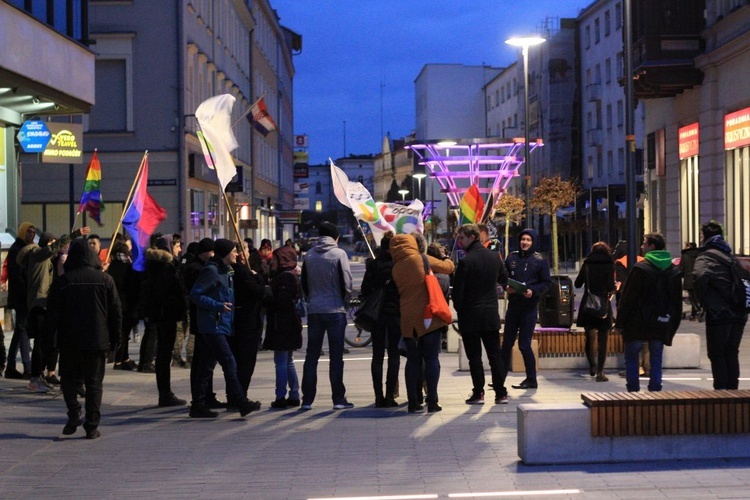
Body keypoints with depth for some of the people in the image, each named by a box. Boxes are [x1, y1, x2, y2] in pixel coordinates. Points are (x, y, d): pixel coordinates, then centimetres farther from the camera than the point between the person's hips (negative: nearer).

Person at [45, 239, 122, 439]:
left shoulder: (62, 281, -4)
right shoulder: (105, 280, 0)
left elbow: (53, 314, -3)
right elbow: (116, 312, 2)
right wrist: (114, 339, 9)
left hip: (70, 342, -1)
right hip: (98, 341, 1)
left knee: (69, 379, 14)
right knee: (94, 383, 6)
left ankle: (74, 414, -5)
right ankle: (92, 426, 2)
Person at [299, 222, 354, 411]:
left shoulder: (309, 255, 4)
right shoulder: (338, 254, -7)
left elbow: (304, 283, 9)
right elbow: (346, 283, -8)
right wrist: (344, 302, 8)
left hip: (314, 310, 3)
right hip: (335, 310, -3)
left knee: (311, 356, 8)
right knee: (336, 356, 1)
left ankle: (307, 399, 7)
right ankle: (338, 399, 1)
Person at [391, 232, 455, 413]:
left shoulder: (396, 268, 6)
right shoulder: (422, 259, -5)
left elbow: (401, 290, 13)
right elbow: (448, 267, 5)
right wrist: (448, 261, 28)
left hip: (408, 320, 3)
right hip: (429, 317, -3)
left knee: (413, 360, 9)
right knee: (431, 359, 2)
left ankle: (413, 401, 8)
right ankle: (432, 401, 2)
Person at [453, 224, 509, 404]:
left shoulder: (466, 261, -16)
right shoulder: (494, 257, 3)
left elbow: (457, 291, -13)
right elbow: (504, 280, 18)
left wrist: (459, 310, 2)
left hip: (470, 316, -5)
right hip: (492, 315, 5)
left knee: (474, 357, 3)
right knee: (495, 355, 9)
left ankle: (478, 393, 5)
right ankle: (501, 394, 8)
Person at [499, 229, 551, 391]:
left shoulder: (540, 260, -3)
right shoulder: (512, 257, 8)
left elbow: (547, 283, -3)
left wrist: (533, 291, -18)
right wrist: (506, 286, -8)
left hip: (529, 307, -4)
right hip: (513, 305, 4)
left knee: (524, 345, -3)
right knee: (506, 343, 7)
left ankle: (531, 380, 10)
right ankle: (500, 378, 14)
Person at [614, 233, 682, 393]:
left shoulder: (640, 269, -12)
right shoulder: (674, 271, 7)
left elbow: (627, 299, -12)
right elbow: (678, 302, 10)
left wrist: (619, 324, -6)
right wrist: (673, 327, 14)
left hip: (638, 325, -5)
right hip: (662, 325, 5)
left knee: (631, 357, 6)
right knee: (656, 359, 11)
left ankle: (633, 391, 2)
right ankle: (655, 390, 8)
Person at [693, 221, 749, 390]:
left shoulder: (706, 257, -7)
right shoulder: (731, 256, 18)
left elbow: (700, 276, -27)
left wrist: (703, 301, -13)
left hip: (718, 313, -7)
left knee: (717, 355, 1)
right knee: (732, 354, 15)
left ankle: (721, 390, -2)